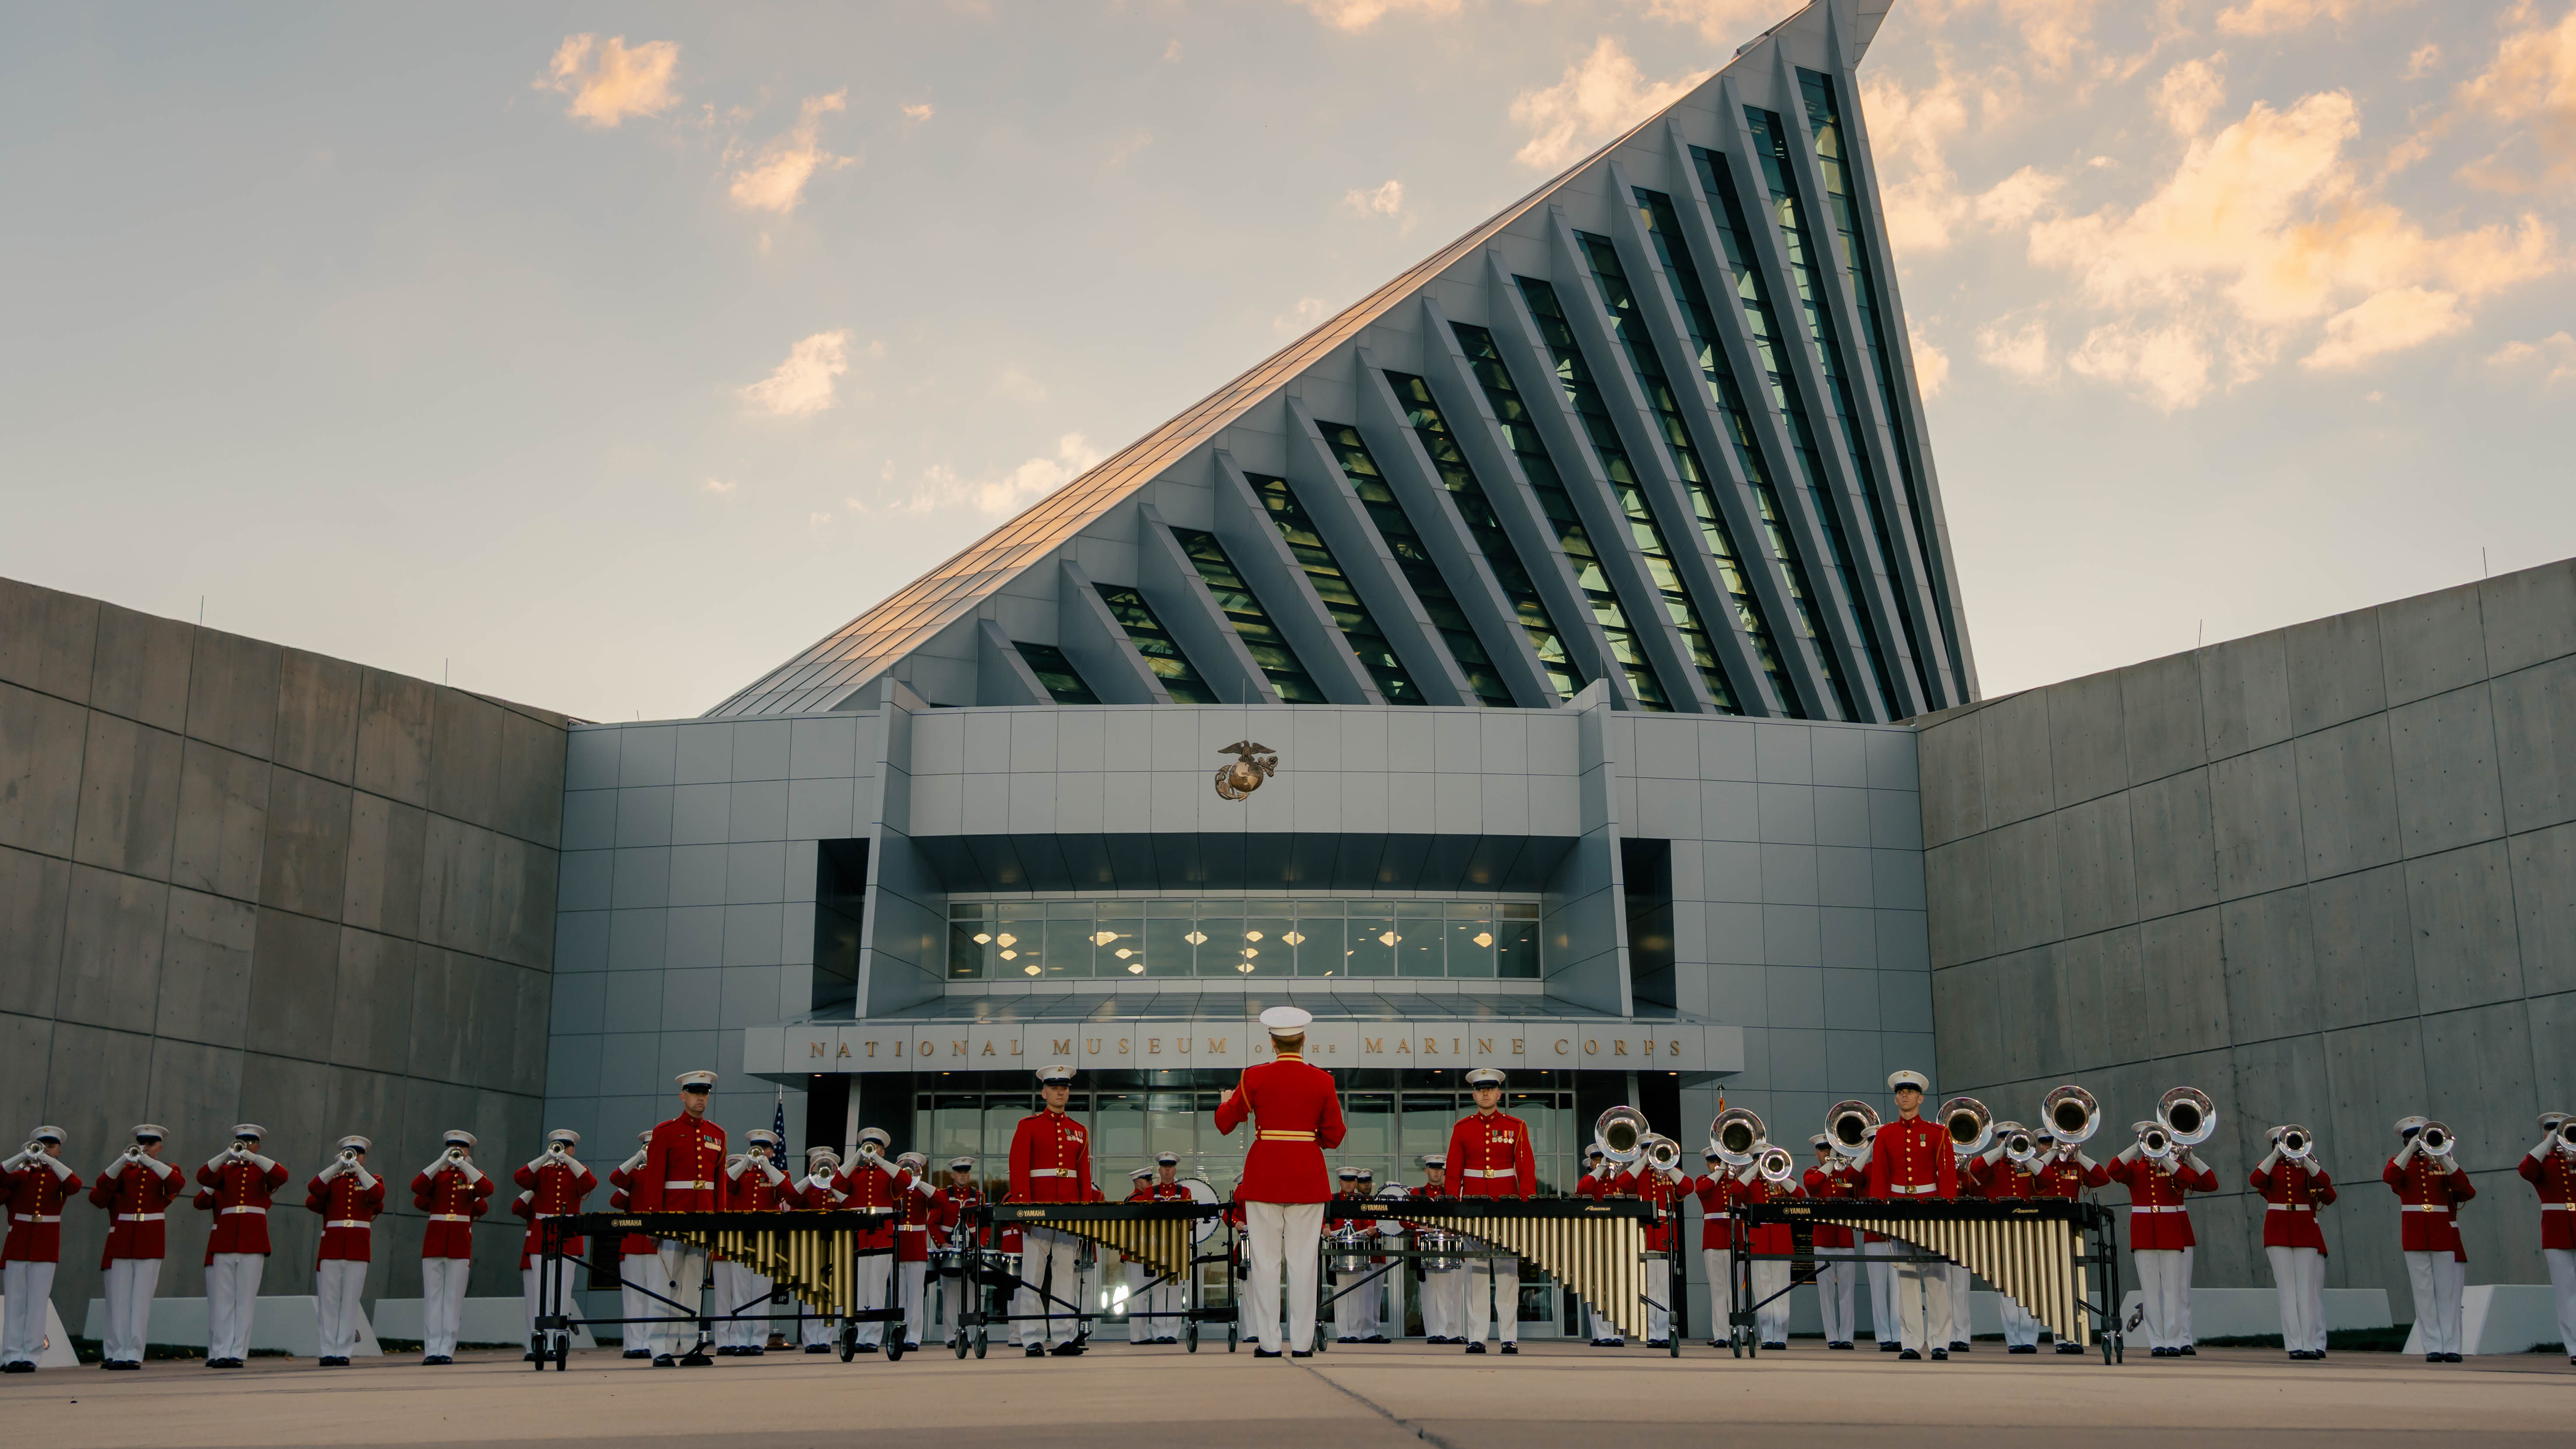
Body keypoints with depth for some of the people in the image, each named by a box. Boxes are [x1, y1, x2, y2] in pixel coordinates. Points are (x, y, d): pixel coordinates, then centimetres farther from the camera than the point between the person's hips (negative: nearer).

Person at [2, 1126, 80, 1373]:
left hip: (46, 1246, -1)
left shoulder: (61, 1175, 9)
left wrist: (50, 1161, -17)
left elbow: (75, 1185, -14)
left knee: (38, 1302, -4)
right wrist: (25, 1156, -17)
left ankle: (29, 1356, -3)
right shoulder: (22, 1174, 10)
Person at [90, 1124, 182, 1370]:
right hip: (121, 1243, 1)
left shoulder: (166, 1170, 11)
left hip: (150, 1243, -1)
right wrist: (124, 1161, -12)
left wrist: (148, 1161, -16)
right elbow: (98, 1195, -3)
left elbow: (178, 1183, -13)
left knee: (141, 1300, -4)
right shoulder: (124, 1171, 13)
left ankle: (133, 1354, -4)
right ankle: (115, 1353, 5)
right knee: (119, 1299, 0)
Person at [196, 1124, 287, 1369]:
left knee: (245, 1300, -3)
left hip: (253, 1240, -2)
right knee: (222, 1299, 0)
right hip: (224, 1239, 2)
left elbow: (281, 1176, -12)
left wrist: (253, 1157, -18)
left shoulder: (263, 1170, 10)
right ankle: (221, 1352, 0)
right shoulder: (226, 1170, 15)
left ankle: (238, 1353, -4)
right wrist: (227, 1155, -15)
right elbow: (203, 1177, -4)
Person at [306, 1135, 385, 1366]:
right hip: (331, 1247, 1)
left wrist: (357, 1169, -13)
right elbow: (314, 1190, -9)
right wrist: (338, 1166, -14)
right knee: (328, 1301, -1)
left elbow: (377, 1195, -12)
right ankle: (327, 1352, 2)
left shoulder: (372, 1180, 12)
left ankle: (344, 1352, -1)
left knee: (350, 1302, -2)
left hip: (358, 1249, -1)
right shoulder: (332, 1180, 13)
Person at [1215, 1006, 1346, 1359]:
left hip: (1263, 1177, -1)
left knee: (1265, 1261, 4)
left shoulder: (1254, 1077, -4)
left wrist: (1225, 1102, 24)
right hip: (1308, 1179, 1)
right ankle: (1302, 1342, 7)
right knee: (1303, 1261, 5)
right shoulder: (1322, 1081, -2)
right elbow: (1334, 1137, 2)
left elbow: (1225, 1123, 3)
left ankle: (1269, 1342, 5)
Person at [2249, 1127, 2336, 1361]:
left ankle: (2313, 1344, -1)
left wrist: (2303, 1159, -15)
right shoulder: (2269, 1165, 9)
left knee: (2308, 1288, -3)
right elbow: (2255, 1181, -12)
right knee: (2288, 1289, -3)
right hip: (2278, 1232, -1)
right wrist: (2276, 1155, -16)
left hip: (2305, 1230, 1)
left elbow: (2325, 1182, -8)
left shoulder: (2307, 1166, 11)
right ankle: (2295, 1346, -5)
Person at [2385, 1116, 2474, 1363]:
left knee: (2447, 1292, 0)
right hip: (2415, 1235, -1)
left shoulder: (2442, 1161, 12)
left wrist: (2442, 1158, -14)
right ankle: (2433, 1347, -2)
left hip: (2443, 1233, 1)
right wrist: (2411, 1150, -15)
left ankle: (2451, 1347, 2)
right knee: (2424, 1292, -2)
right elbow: (2389, 1177, -14)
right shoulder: (2400, 1161, 10)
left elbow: (2465, 1189, -5)